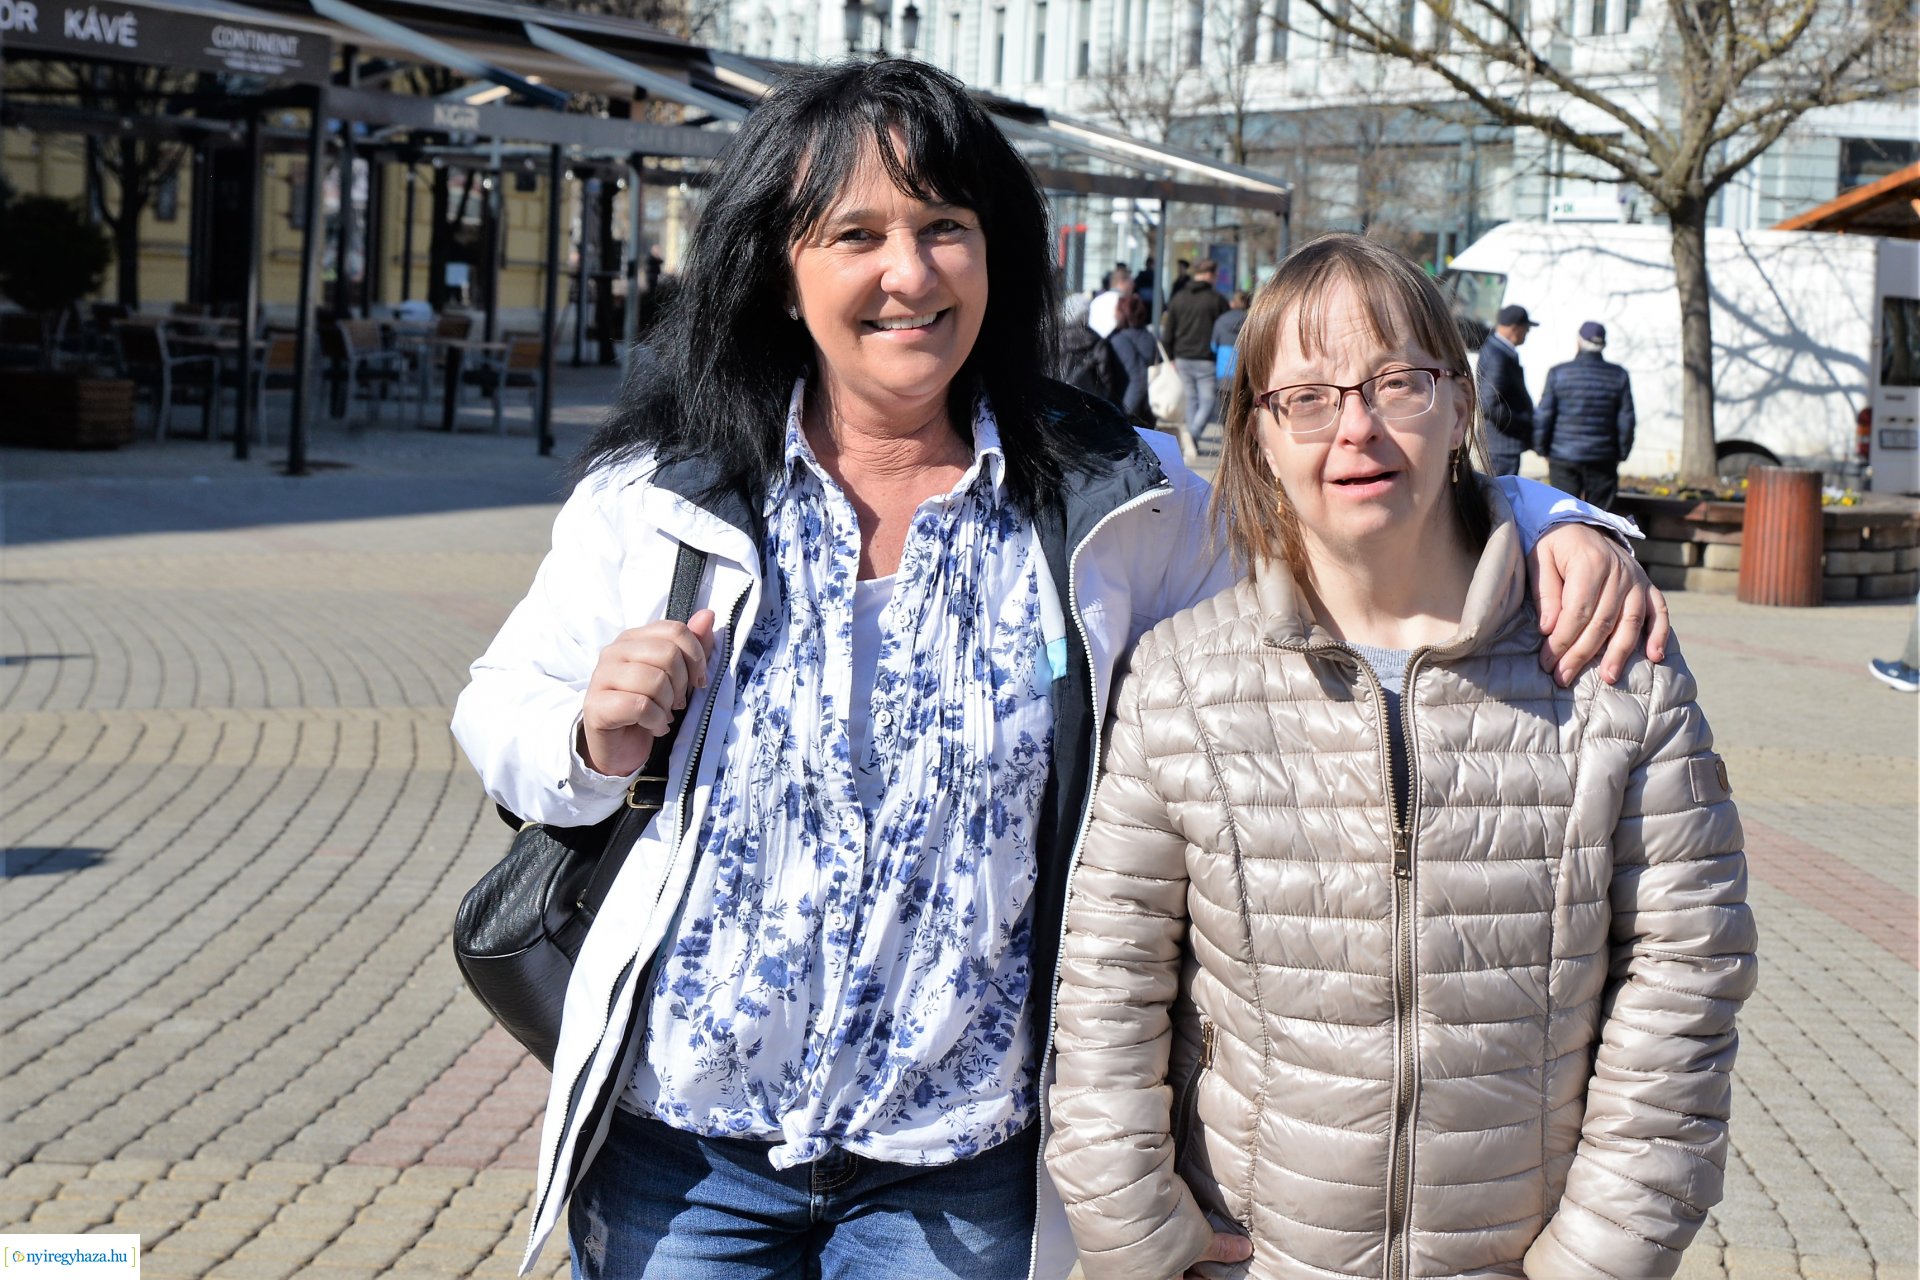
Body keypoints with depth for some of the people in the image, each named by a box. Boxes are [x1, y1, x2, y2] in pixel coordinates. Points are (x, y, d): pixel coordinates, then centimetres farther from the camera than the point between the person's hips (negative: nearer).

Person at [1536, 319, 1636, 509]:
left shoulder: (1558, 373, -4)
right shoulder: (1619, 376, 0)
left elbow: (1543, 416, -4)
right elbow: (1626, 420, 1)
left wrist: (1542, 450, 8)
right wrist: (1621, 454, 12)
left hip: (1564, 457, -1)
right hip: (1603, 458, 1)